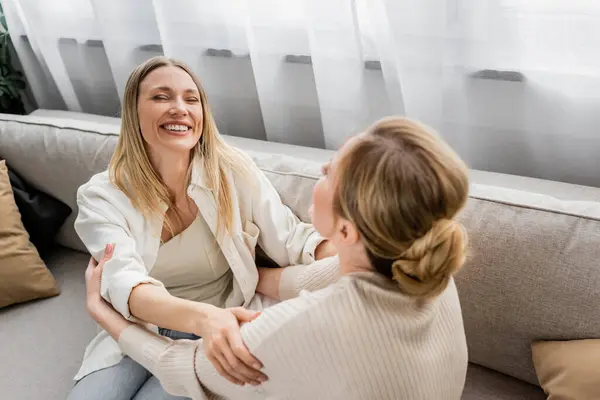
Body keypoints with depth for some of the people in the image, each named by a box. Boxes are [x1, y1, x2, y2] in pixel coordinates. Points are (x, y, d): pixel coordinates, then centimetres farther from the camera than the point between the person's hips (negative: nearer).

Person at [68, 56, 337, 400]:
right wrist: (202, 317, -49)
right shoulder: (102, 197, -12)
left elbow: (292, 239, -12)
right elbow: (124, 283, -28)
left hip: (222, 330, -1)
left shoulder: (234, 171, -10)